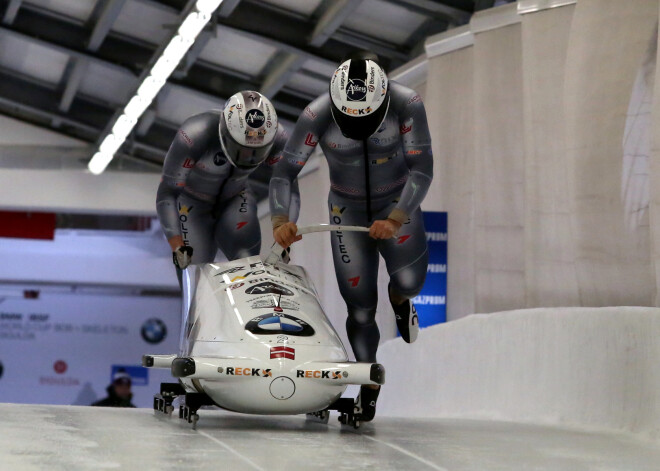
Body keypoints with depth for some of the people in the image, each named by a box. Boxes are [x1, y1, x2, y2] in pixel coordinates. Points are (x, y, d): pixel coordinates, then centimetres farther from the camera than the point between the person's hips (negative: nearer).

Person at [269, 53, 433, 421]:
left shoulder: (407, 104, -23)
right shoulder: (318, 116, -23)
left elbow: (422, 170, -21)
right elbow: (284, 173, -17)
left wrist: (396, 219, -33)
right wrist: (280, 221, -34)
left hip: (397, 203, 0)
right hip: (348, 210, 0)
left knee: (409, 277, -25)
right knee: (360, 306, -3)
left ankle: (400, 299, 13)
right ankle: (369, 382, 19)